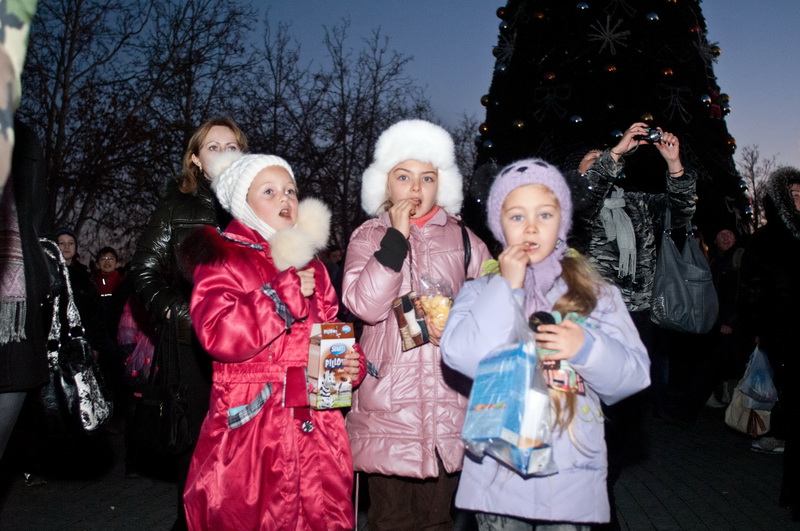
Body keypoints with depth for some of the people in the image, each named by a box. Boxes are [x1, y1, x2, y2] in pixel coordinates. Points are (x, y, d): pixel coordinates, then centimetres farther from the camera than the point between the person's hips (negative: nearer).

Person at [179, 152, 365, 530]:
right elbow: (219, 334, -19)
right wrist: (285, 293, -13)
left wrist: (349, 361, 1)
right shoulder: (223, 259, -2)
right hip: (250, 429, -5)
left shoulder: (311, 266, 16)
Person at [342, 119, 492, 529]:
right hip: (387, 400, -1)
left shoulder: (462, 238, 8)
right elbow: (365, 305, -10)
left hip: (448, 402, 1)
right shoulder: (368, 236, 5)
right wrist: (397, 237, -9)